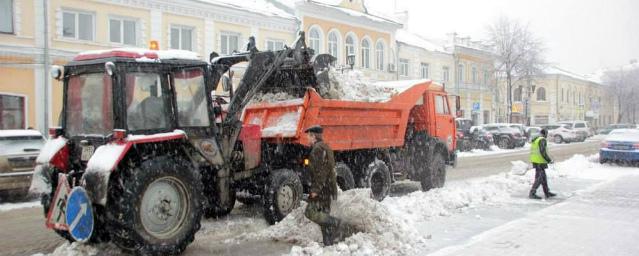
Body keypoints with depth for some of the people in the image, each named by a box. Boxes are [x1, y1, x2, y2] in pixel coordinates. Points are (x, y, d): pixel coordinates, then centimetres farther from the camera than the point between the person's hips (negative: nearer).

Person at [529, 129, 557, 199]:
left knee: (543, 177, 16)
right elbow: (543, 152, -22)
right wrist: (549, 160, -13)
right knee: (539, 178, -6)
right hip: (540, 162, -9)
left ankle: (547, 193, 24)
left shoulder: (535, 140, 14)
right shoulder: (542, 140, -13)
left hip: (535, 161, 9)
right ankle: (532, 193, -8)